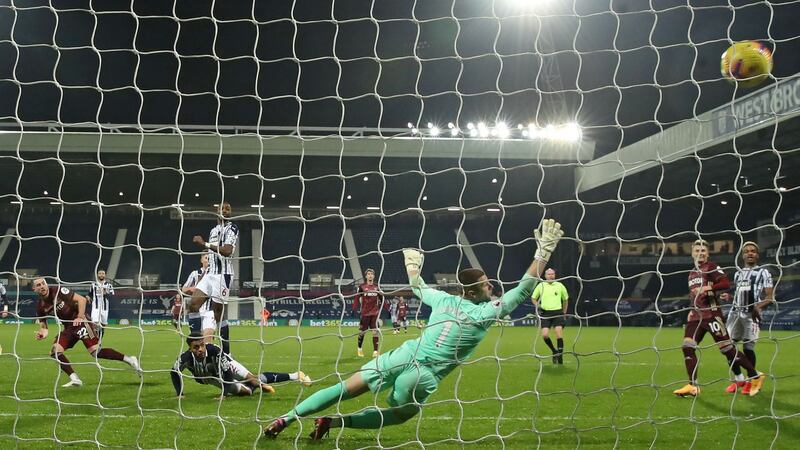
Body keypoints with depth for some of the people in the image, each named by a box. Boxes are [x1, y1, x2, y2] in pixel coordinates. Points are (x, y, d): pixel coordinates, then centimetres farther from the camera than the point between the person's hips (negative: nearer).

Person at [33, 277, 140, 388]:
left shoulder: (58, 290, -13)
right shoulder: (41, 307, 2)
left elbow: (81, 299, -13)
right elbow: (43, 325, 7)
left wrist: (80, 317, -21)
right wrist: (42, 333, -16)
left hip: (80, 321, -7)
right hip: (68, 328, 7)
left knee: (95, 351, -19)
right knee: (55, 351, -11)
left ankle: (129, 360, -12)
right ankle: (75, 379, -7)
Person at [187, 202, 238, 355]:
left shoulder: (231, 228, -5)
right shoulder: (213, 230, 20)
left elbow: (227, 251, -20)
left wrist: (204, 244, -20)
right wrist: (203, 276, 24)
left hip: (222, 274, -8)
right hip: (209, 273, 8)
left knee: (218, 314, -6)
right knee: (193, 305, -6)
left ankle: (226, 353, 4)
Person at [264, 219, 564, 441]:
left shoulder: (444, 299, 10)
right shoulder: (487, 311, -4)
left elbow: (419, 289, 30)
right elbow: (524, 290, -5)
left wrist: (412, 267, 48)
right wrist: (543, 252, -2)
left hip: (405, 355, 5)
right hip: (426, 374, -5)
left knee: (345, 389, 9)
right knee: (399, 415, 17)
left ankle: (286, 418, 5)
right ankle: (333, 422, 4)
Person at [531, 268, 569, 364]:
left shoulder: (560, 285, 6)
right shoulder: (540, 286, 6)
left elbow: (565, 299, 19)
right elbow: (533, 298, 17)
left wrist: (564, 312, 15)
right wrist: (537, 306, -1)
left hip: (557, 312, 0)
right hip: (545, 313, 1)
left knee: (559, 333, -13)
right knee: (545, 335, -11)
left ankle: (560, 355, -5)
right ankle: (554, 351, 15)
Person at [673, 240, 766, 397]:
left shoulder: (712, 267, -2)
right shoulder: (692, 273, 21)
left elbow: (726, 283, -17)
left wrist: (709, 287, -29)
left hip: (711, 314, -7)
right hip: (696, 315, 7)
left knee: (727, 348, -7)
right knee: (688, 347, -6)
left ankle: (755, 376, 7)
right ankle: (692, 386, -4)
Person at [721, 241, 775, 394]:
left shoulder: (763, 272, 2)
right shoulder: (738, 273, 20)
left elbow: (770, 297, -4)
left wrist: (759, 306, -22)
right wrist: (729, 297, 6)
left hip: (751, 314, -6)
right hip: (735, 312, 6)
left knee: (748, 347, -11)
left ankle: (750, 381, 8)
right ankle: (738, 379, 17)